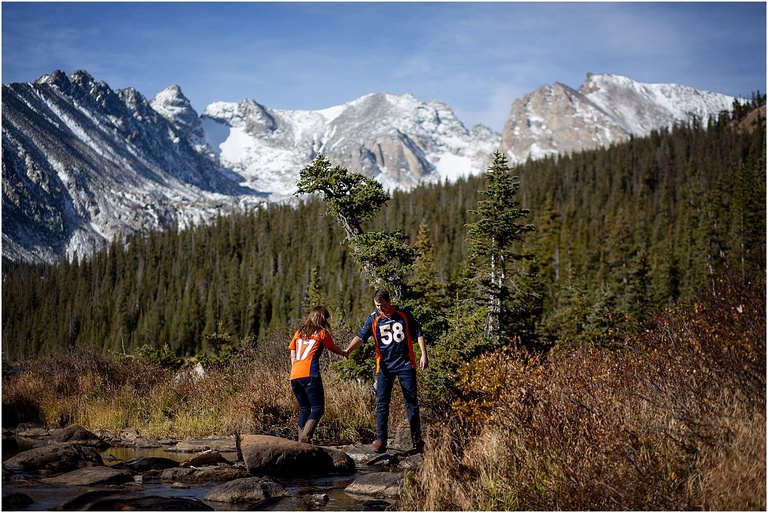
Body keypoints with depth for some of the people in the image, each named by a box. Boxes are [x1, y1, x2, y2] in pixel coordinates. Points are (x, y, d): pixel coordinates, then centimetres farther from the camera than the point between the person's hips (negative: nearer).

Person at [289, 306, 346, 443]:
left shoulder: (299, 333, 20)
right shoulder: (322, 333, 7)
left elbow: (292, 356, 20)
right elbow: (332, 348, 25)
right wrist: (344, 353, 44)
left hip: (295, 376, 6)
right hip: (309, 375, -6)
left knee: (304, 409, 16)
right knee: (318, 408, -4)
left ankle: (301, 440, 8)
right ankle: (305, 437, -22)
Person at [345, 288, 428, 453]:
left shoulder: (404, 314, 0)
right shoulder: (374, 318, -1)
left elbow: (418, 334, 6)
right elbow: (361, 336, -12)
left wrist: (424, 354, -2)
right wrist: (348, 350, -29)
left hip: (405, 364, 0)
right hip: (384, 366, 0)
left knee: (412, 402, 5)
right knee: (382, 403, -3)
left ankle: (417, 438, 14)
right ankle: (380, 439, 1)